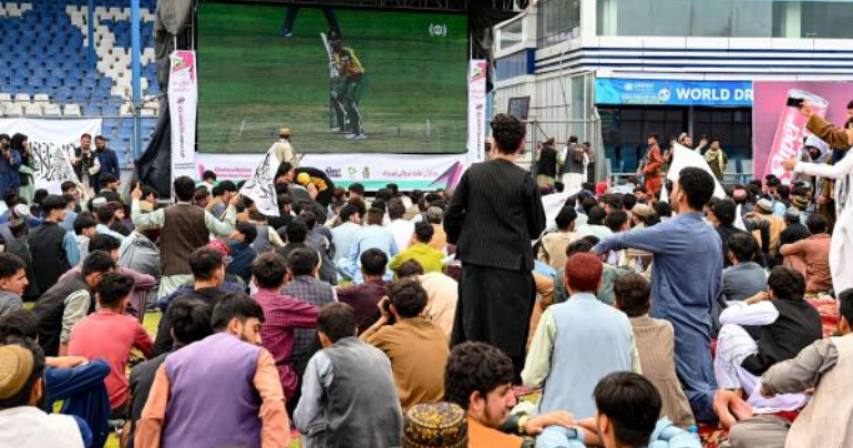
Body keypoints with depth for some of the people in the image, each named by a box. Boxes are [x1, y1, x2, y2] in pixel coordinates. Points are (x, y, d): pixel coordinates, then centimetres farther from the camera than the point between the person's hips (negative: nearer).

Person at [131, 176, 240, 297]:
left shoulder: (164, 214, -3)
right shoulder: (203, 215, 0)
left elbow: (138, 220, 5)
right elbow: (226, 230, 3)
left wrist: (136, 199, 21)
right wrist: (232, 206, 13)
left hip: (173, 273, -2)